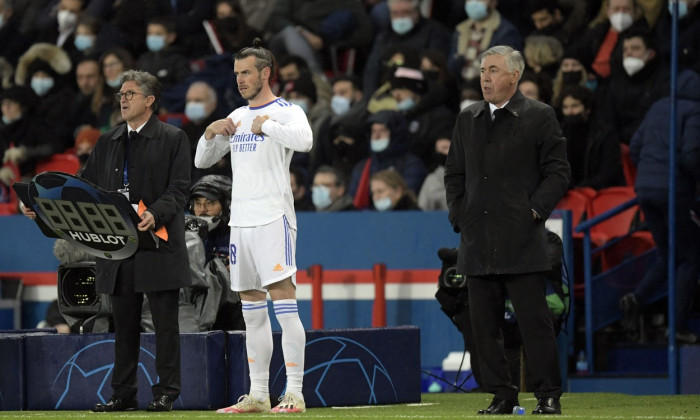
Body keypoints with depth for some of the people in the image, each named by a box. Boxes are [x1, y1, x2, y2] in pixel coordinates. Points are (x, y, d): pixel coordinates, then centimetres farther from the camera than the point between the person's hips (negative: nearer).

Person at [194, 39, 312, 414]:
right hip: (240, 220, 7)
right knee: (252, 311, 8)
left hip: (273, 217, -7)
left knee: (284, 304, -12)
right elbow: (201, 161, 24)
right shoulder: (237, 117, 19)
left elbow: (304, 140, -25)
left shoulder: (287, 112, -3)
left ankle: (295, 393, -14)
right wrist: (211, 132, 5)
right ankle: (258, 394, 12)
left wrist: (266, 125, -15)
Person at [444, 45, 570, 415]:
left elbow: (557, 172, 0)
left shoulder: (539, 117, 1)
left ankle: (548, 395, 0)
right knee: (484, 324, 4)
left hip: (521, 241, -5)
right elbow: (454, 173, 21)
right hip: (478, 241, 5)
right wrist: (458, 214, 8)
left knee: (534, 321, -5)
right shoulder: (468, 119, 15)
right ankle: (501, 395, 11)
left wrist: (534, 210, -9)